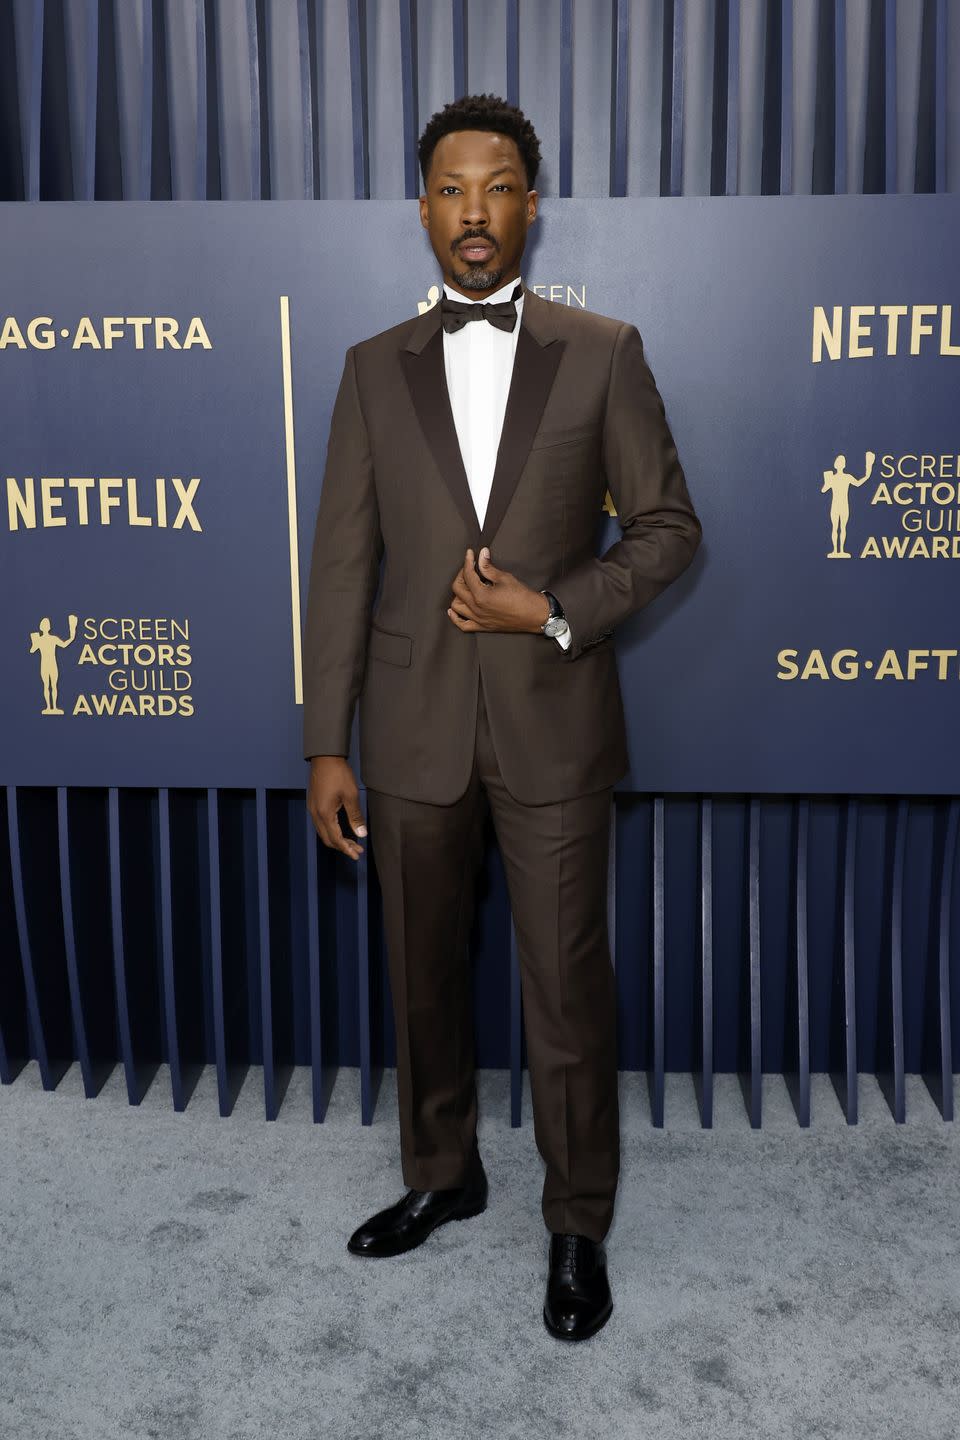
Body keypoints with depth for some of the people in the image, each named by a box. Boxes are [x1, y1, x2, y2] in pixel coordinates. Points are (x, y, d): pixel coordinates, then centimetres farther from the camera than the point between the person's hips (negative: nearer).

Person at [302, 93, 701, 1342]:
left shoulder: (603, 352, 1)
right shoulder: (375, 368, 5)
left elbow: (668, 526, 2)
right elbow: (344, 561, 3)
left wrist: (553, 611, -14)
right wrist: (326, 745, 0)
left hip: (553, 724, -2)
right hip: (413, 731, 3)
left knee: (568, 991, 6)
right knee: (423, 978, 16)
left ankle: (579, 1227, 27)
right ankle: (442, 1176, 39)